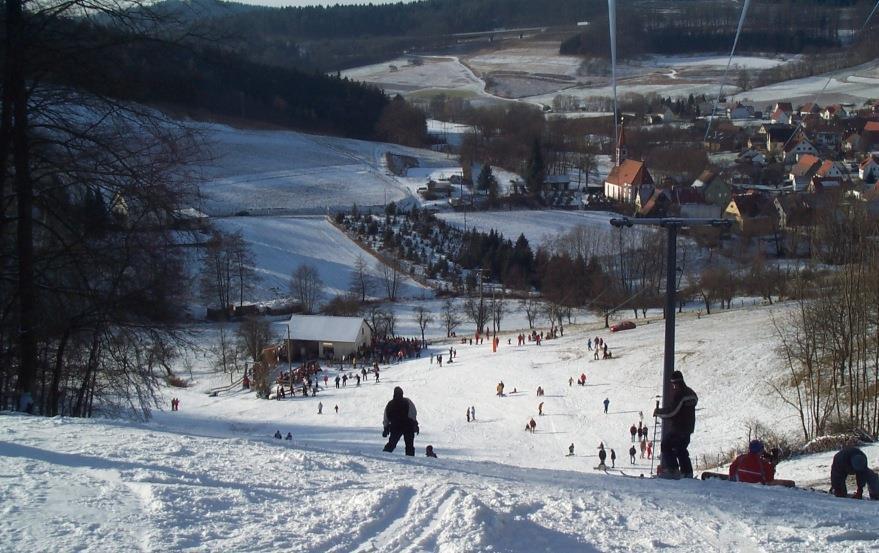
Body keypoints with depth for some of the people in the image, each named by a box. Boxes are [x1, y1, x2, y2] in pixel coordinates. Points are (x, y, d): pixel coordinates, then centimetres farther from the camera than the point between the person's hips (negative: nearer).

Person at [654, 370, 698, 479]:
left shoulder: (679, 394, -18)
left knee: (666, 446, -2)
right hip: (688, 427, 9)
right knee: (681, 450, 19)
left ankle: (673, 470, -12)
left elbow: (671, 410, -22)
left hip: (677, 428, -9)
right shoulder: (692, 393, 11)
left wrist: (658, 412, -5)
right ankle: (687, 472, 15)